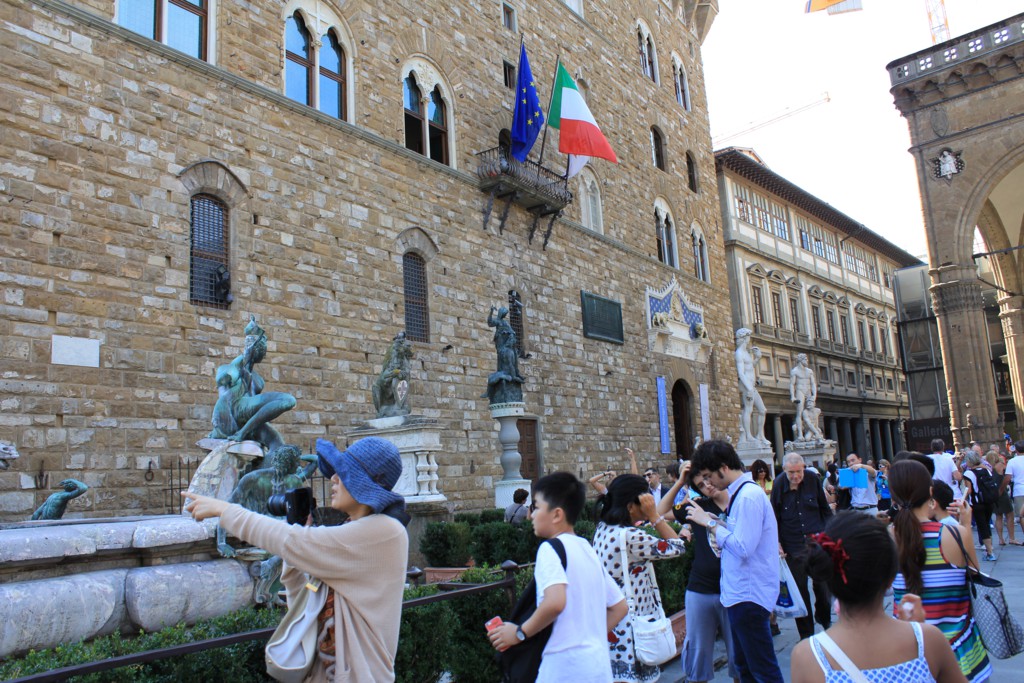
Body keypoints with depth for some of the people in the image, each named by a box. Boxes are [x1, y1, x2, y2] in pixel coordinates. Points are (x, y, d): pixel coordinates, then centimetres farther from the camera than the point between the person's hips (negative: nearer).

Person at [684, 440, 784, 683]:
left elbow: (743, 547, -25)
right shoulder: (741, 492, 10)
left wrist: (710, 523, -17)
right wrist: (719, 534, 2)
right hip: (741, 592, 10)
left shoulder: (748, 496, -20)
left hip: (749, 596, -10)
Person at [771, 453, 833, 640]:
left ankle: (824, 618, 35)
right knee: (800, 590, 5)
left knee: (823, 584, 5)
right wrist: (777, 542, -3)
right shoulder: (779, 486, -6)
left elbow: (825, 508, 10)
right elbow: (774, 518, 4)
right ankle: (806, 635, 18)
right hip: (793, 547, -1)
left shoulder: (813, 479, -3)